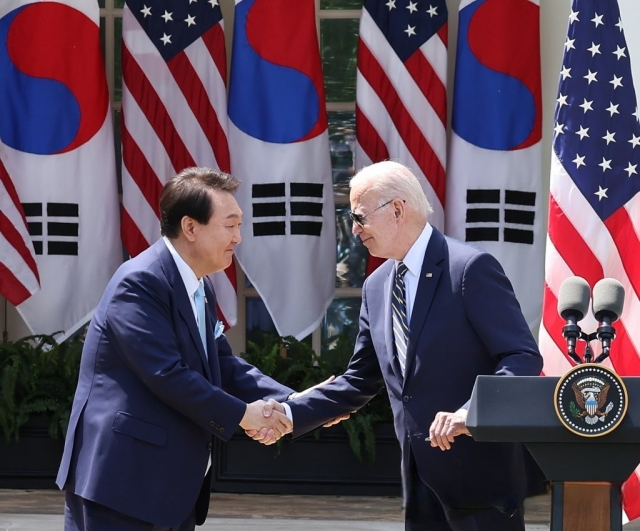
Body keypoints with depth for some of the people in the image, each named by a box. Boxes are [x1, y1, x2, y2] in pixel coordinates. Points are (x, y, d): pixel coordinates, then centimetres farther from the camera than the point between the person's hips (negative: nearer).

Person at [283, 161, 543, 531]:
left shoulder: (471, 267, -11)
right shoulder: (377, 287, 12)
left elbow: (523, 358, -16)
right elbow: (360, 382, 19)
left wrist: (469, 413, -30)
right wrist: (290, 414, 6)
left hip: (480, 477, -8)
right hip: (421, 483, 8)